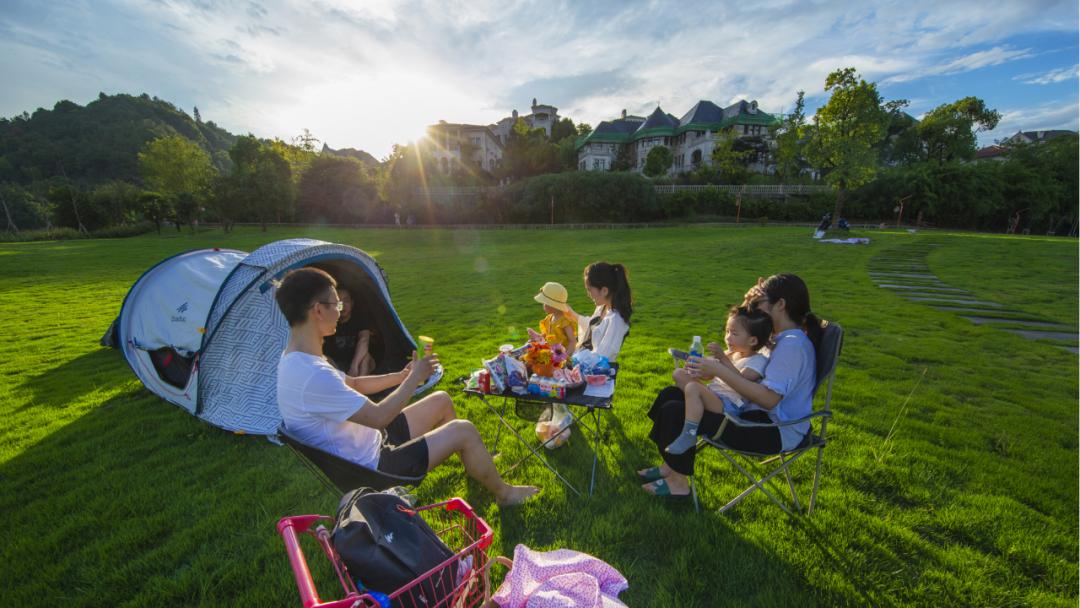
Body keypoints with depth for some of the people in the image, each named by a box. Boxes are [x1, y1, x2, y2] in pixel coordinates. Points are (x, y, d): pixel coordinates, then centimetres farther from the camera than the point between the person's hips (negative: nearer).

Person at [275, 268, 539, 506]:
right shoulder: (311, 374, -33)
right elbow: (379, 417, -27)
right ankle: (504, 493, 15)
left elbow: (352, 384, 14)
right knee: (463, 430, -12)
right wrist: (414, 378, -14)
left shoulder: (297, 359, 0)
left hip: (369, 443, 10)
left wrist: (402, 375, 7)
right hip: (369, 470, -9)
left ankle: (476, 460, 35)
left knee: (441, 400, 13)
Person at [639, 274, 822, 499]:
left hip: (775, 431, -10)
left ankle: (678, 482, 2)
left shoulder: (793, 344, -19)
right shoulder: (782, 339, 11)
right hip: (756, 413, 10)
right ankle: (671, 465, 12)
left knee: (676, 412, -21)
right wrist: (722, 361, -7)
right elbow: (753, 383, 5)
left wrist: (719, 370, -26)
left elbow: (769, 398, -27)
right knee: (671, 395, 3)